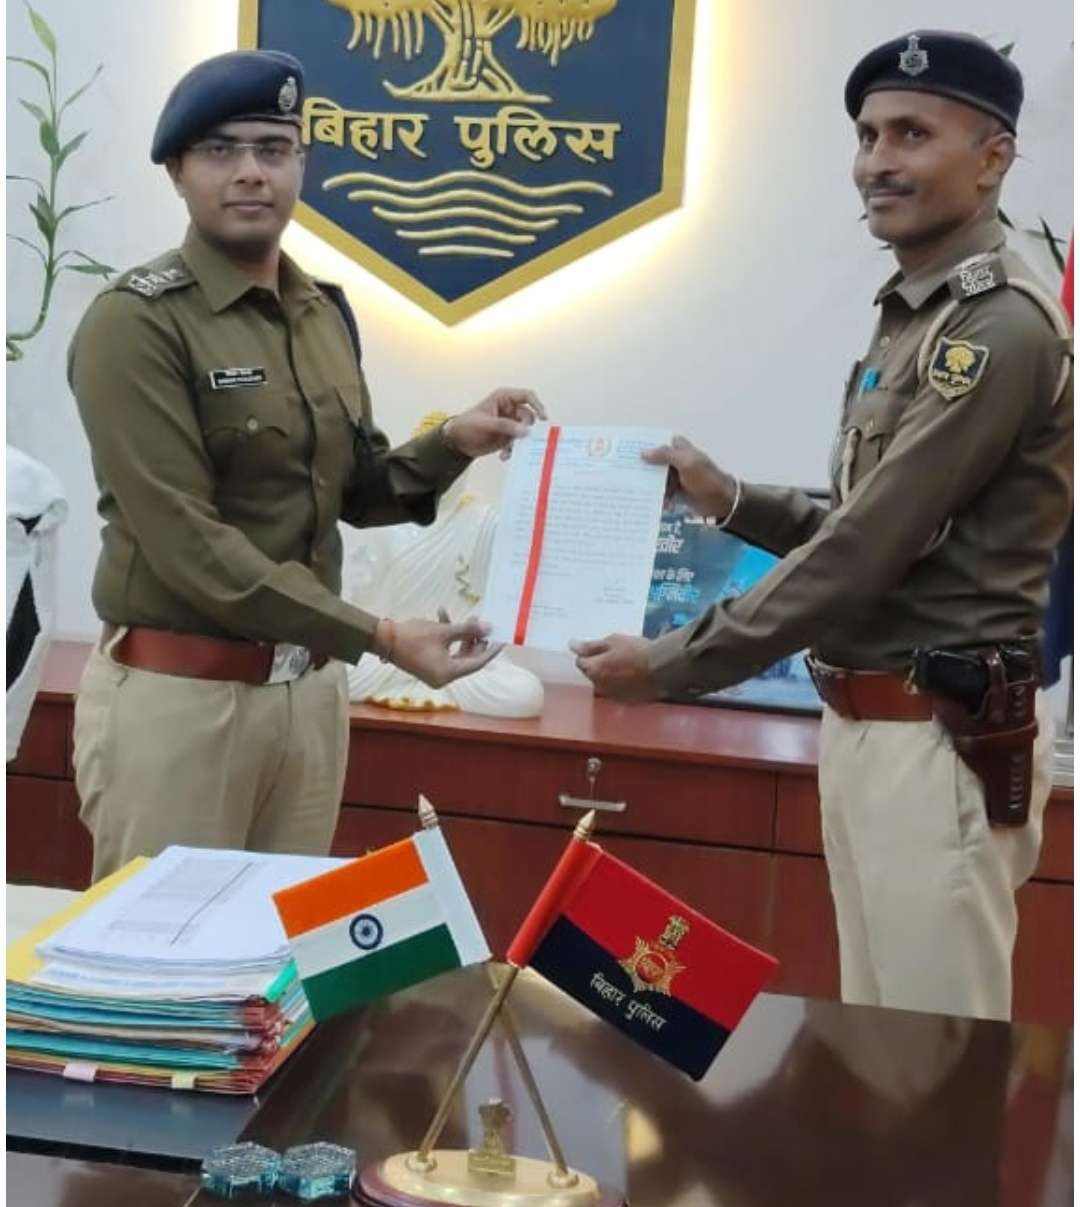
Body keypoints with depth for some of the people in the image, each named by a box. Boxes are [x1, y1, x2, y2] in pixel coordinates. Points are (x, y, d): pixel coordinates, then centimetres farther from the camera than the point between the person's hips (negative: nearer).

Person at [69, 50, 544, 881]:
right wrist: (381, 639, -22)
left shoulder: (325, 314, 8)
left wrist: (454, 445, -2)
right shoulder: (135, 324, -13)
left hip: (310, 687, 7)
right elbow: (188, 543, -20)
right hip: (177, 695, -6)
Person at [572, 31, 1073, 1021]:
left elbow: (865, 550, -20)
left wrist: (673, 665, -14)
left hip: (941, 739, -9)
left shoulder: (1001, 329, -16)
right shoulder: (911, 318, 14)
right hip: (865, 724, 10)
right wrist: (729, 500, 9)